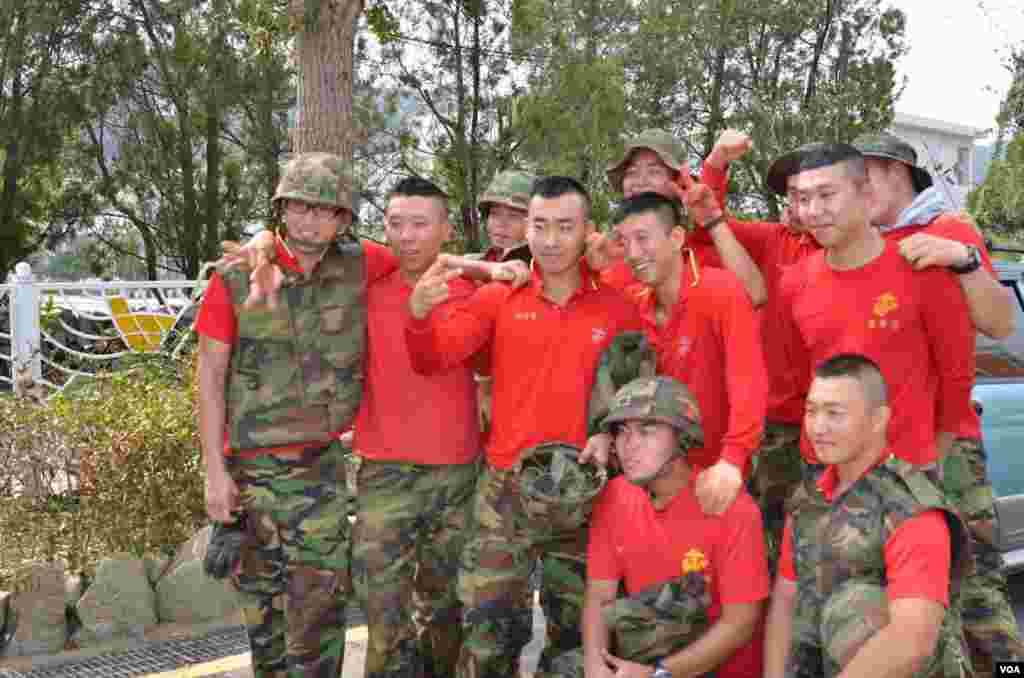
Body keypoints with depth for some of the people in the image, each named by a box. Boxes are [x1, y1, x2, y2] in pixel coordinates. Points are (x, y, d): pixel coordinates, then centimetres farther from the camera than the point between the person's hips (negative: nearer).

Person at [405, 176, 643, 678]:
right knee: (488, 630, 3)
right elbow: (432, 359, -5)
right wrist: (420, 312, -24)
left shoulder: (617, 307, 1)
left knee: (577, 629, 13)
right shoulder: (498, 299, 2)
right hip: (506, 485, 0)